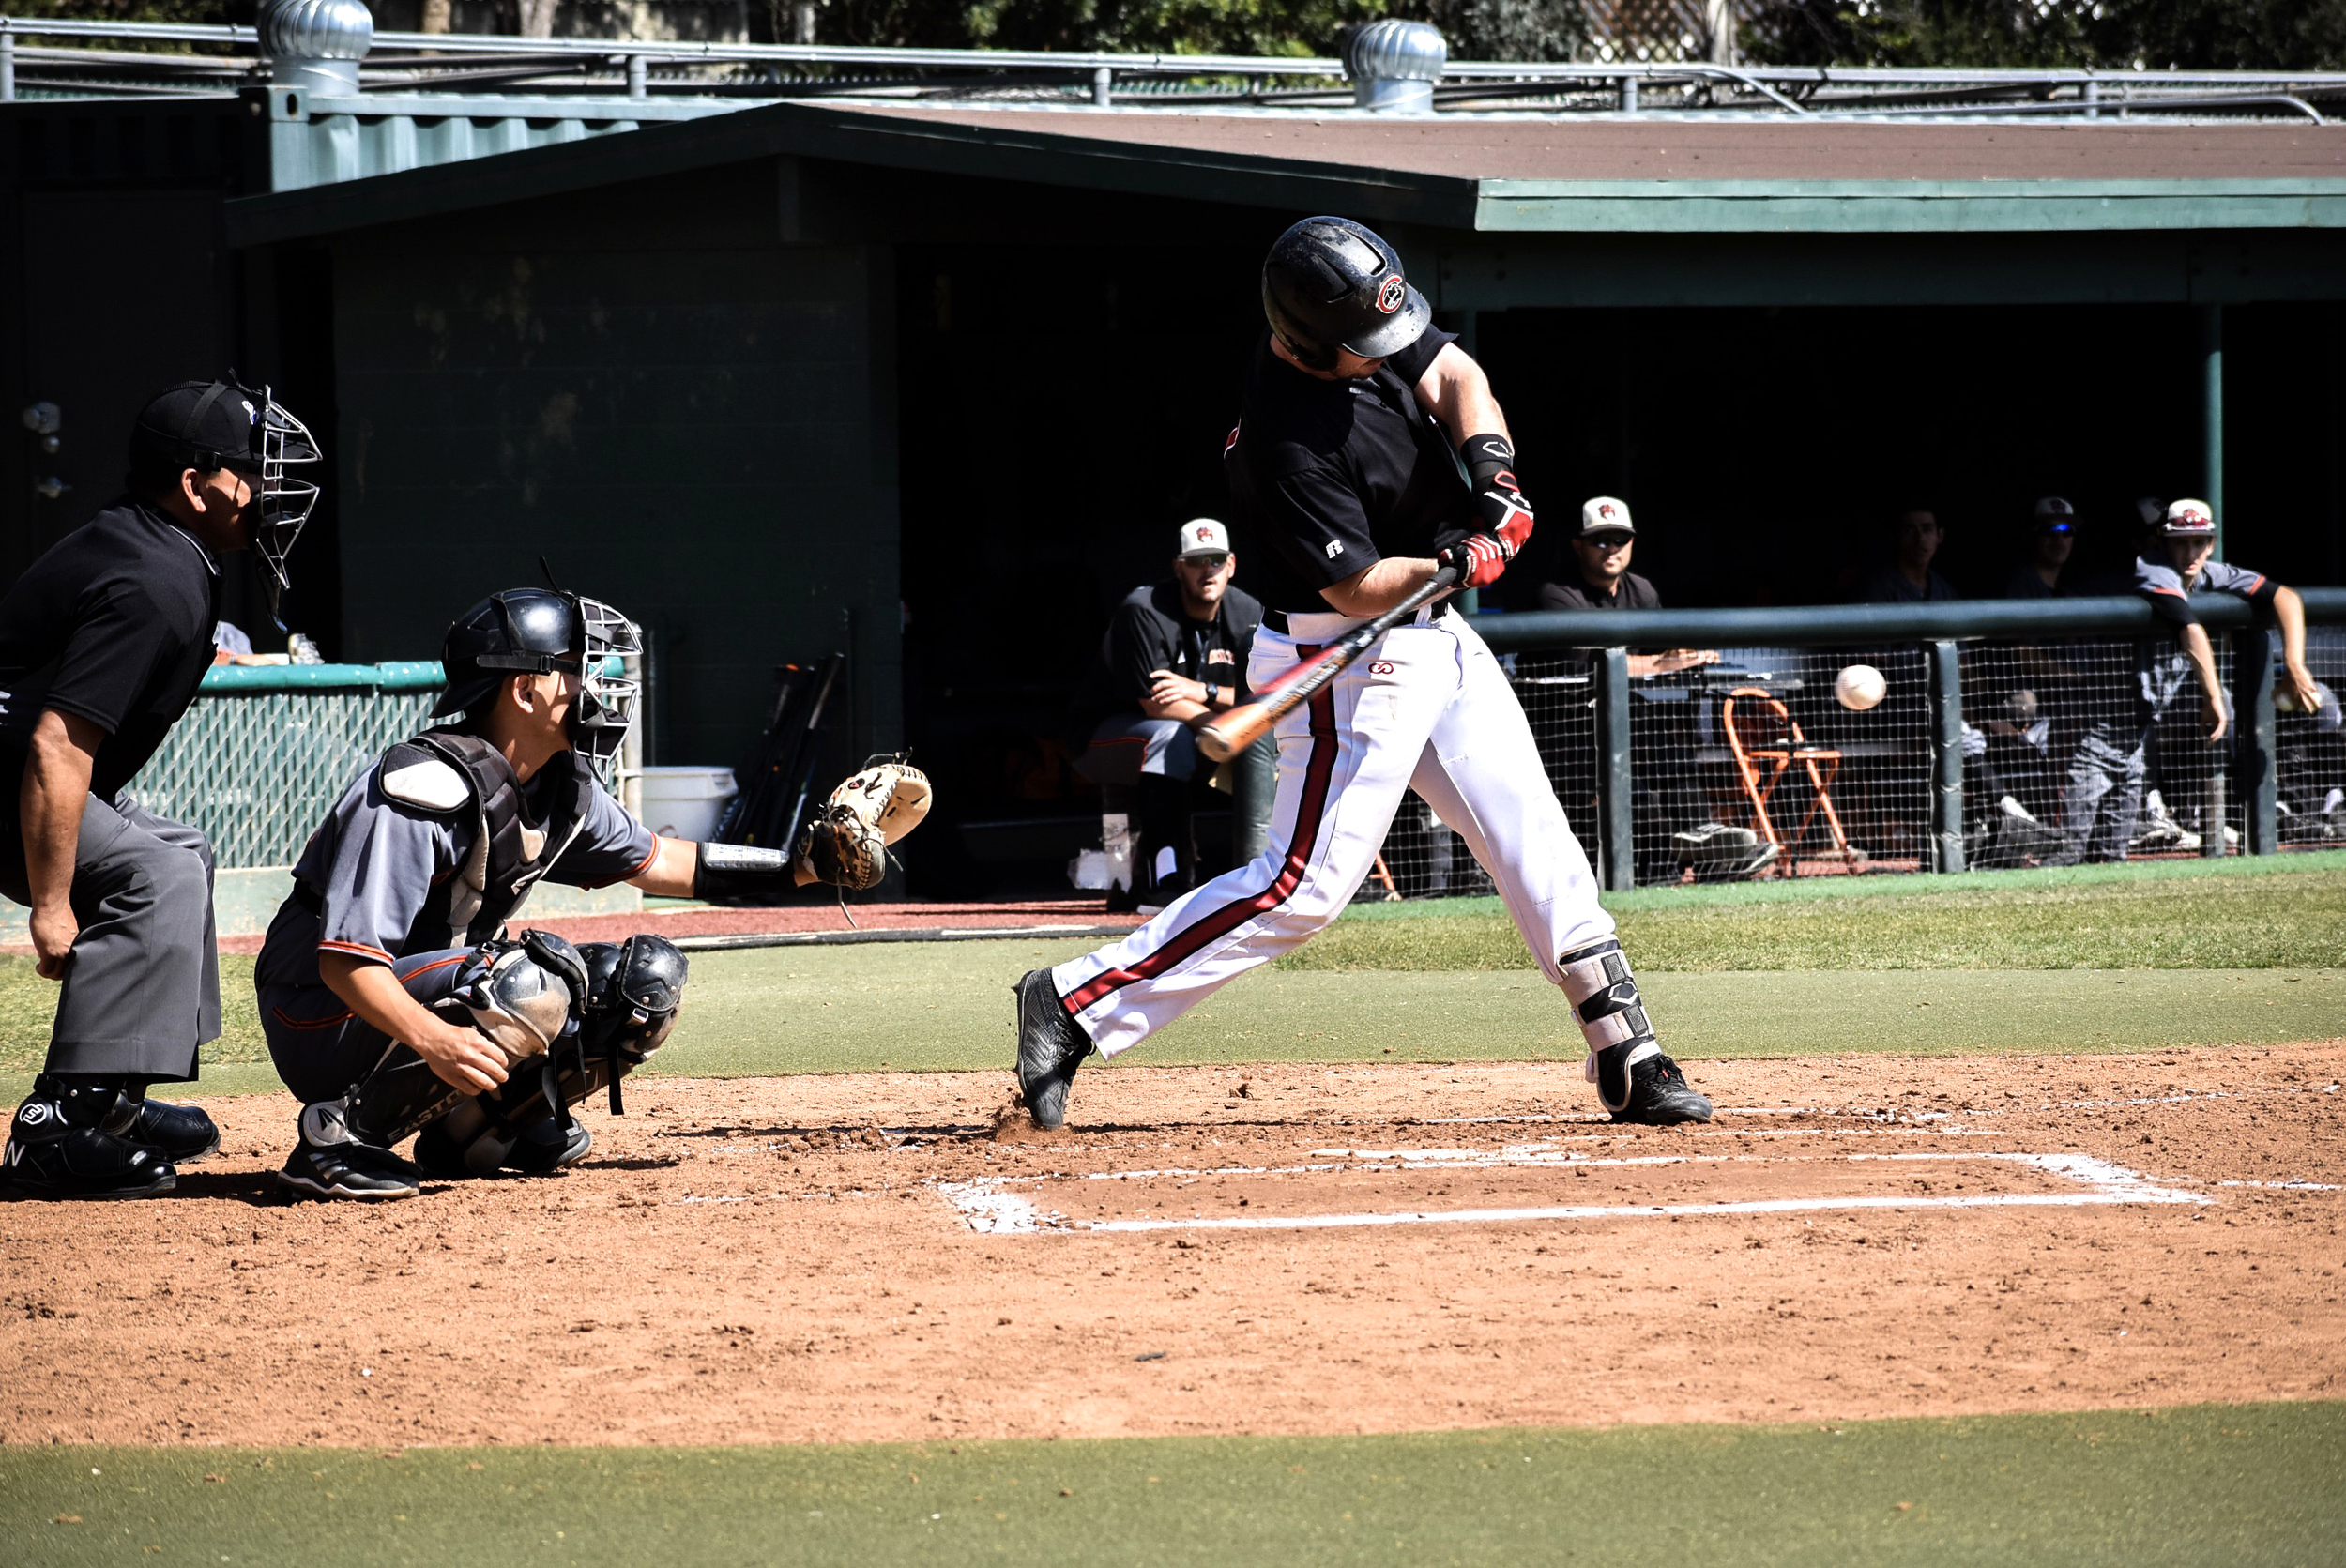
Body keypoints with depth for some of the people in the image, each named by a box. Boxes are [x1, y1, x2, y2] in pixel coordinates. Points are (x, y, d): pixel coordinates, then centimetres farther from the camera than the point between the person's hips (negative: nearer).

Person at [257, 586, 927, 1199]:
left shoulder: (563, 785, 2)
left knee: (648, 979, 2)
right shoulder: (424, 789, -26)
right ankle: (340, 1132, -21)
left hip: (446, 990, 9)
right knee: (529, 989, -34)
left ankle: (468, 1133, 6)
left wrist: (801, 863, 12)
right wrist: (432, 1040, -48)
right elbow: (345, 958, -31)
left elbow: (651, 860, 20)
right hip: (324, 1017, -9)